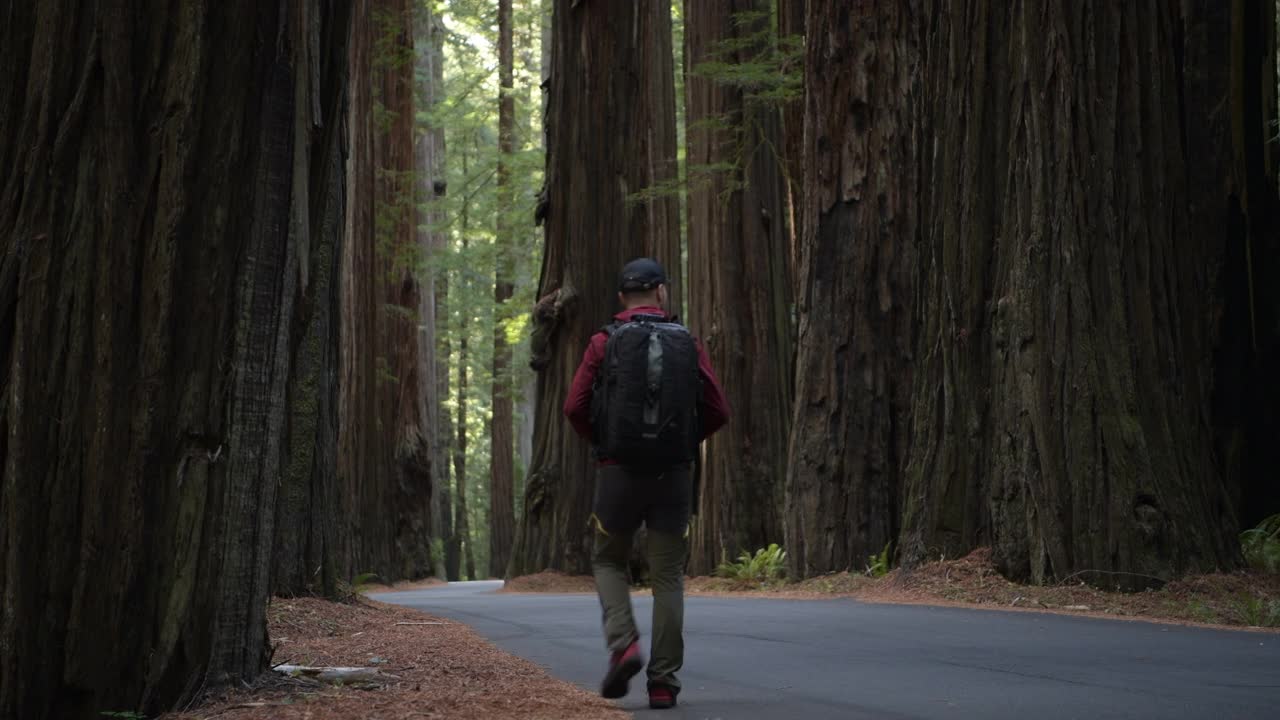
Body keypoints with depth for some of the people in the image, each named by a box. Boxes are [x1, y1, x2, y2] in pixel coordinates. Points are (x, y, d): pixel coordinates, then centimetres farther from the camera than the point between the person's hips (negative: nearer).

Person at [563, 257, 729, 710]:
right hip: (673, 474, 1)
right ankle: (663, 683, 4)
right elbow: (717, 411, 1)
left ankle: (623, 645, -5)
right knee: (667, 577, 8)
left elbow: (575, 408, -7)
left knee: (609, 561, 18)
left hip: (618, 471, -1)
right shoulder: (688, 343, 2)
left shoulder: (603, 342, -1)